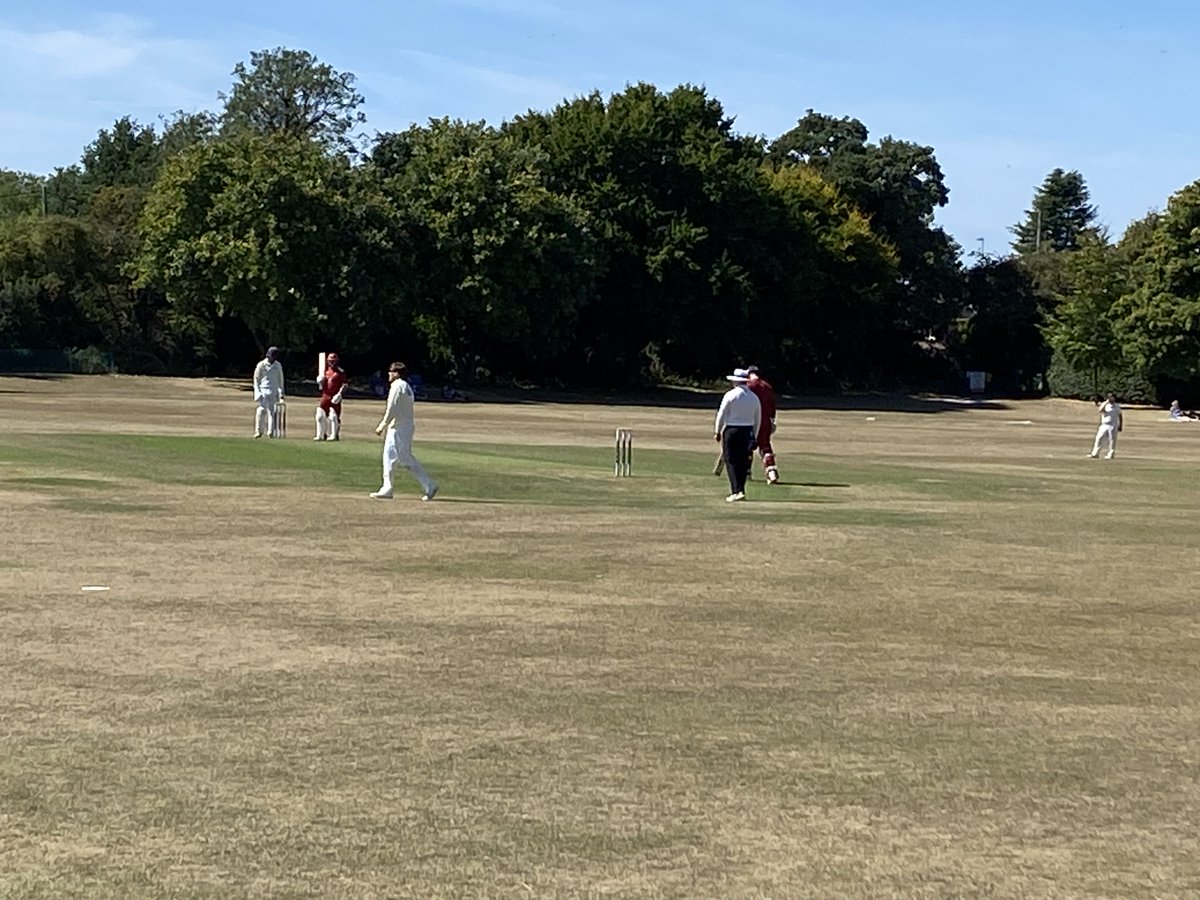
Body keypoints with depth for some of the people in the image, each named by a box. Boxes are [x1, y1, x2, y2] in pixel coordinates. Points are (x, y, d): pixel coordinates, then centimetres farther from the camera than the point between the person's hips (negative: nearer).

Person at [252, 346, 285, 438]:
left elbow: (280, 379, 16)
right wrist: (257, 392, -6)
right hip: (263, 390, -3)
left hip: (273, 391, 3)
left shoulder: (278, 365, 9)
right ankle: (259, 431, -9)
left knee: (272, 411, -2)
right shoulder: (261, 365, -1)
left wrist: (281, 392, 11)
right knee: (262, 409, -15)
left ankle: (271, 432, -2)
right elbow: (256, 379, 3)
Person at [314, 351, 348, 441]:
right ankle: (320, 435, 11)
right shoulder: (326, 371, 14)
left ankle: (334, 435, -1)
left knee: (333, 416, -9)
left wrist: (339, 394, -19)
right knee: (320, 415, 3)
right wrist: (320, 381, 0)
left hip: (335, 398, -6)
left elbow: (344, 385, -8)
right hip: (325, 396, 6)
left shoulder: (341, 372, -4)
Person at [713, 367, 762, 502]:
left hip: (731, 430, -4)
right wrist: (754, 436, 21)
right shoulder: (754, 398, 7)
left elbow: (721, 414, -6)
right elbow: (758, 419, 12)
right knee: (743, 462, 12)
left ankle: (737, 491, -13)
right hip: (748, 432, 4)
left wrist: (717, 431, 4)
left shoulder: (731, 395, -7)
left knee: (731, 461, -3)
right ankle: (740, 490, 13)